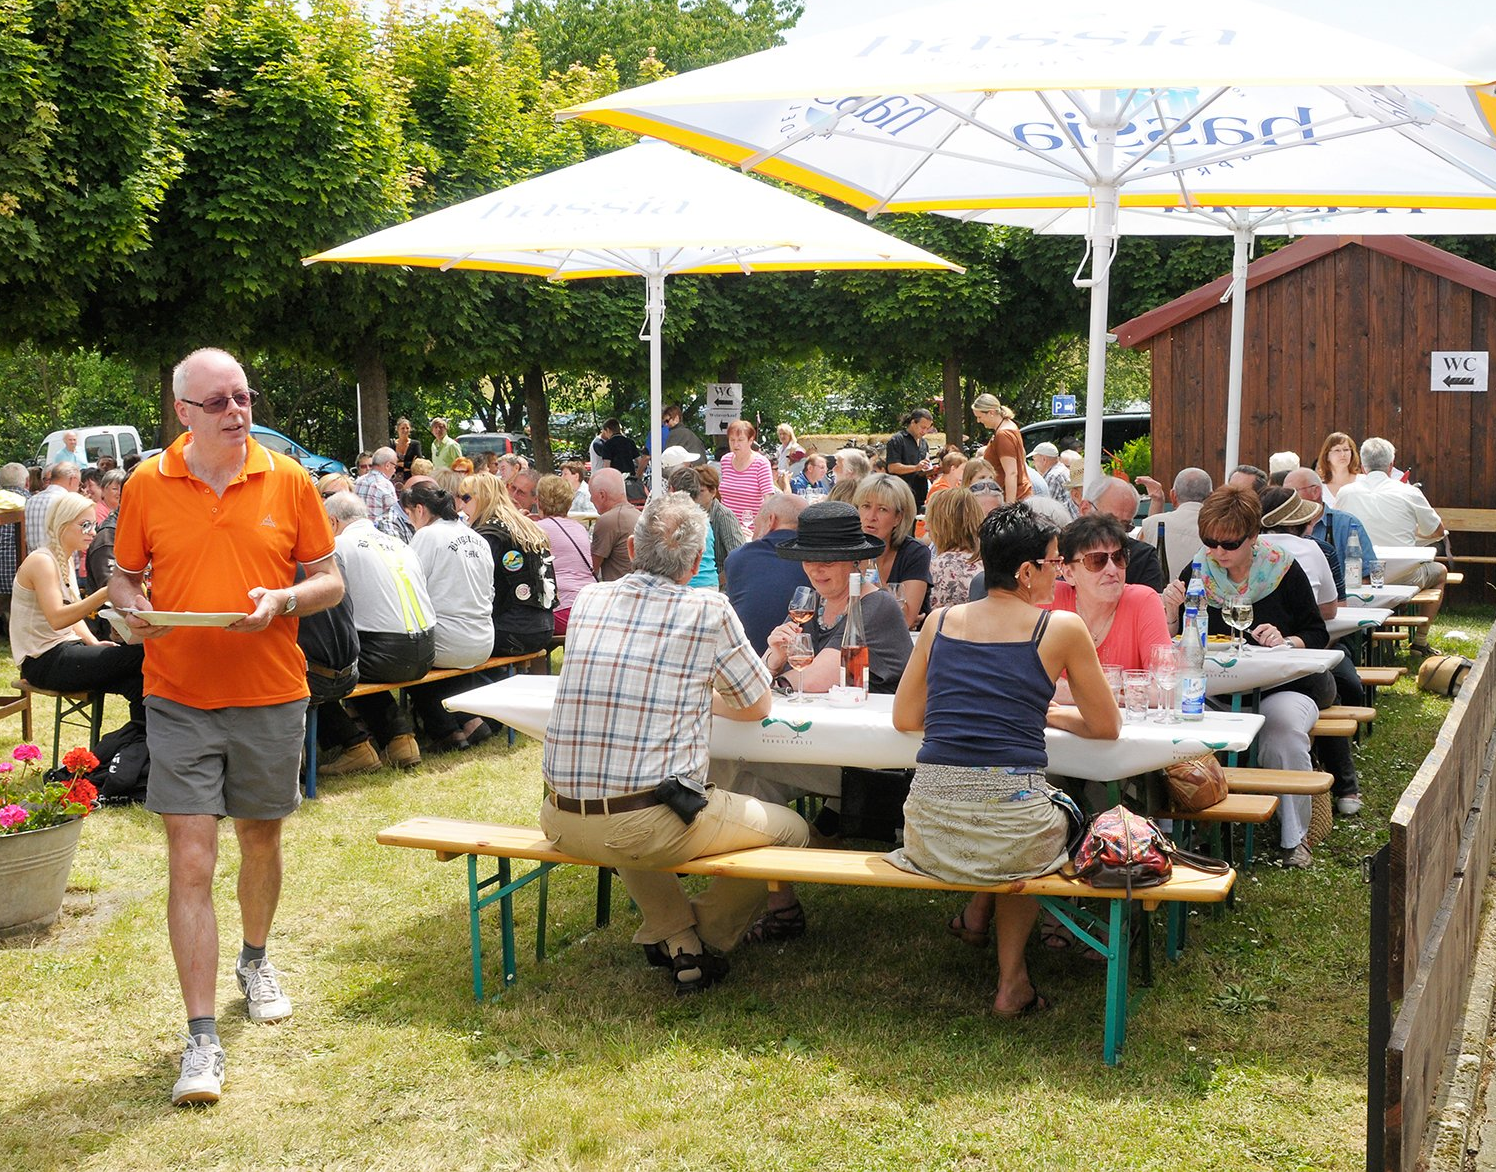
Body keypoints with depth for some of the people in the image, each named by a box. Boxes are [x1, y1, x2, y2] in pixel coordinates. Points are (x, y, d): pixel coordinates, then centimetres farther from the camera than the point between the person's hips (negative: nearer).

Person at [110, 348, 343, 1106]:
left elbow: (330, 581, 4)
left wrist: (283, 600, -16)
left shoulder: (287, 480, -1)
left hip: (271, 698, 1)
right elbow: (123, 576, 10)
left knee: (261, 839, 17)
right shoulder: (147, 485, -1)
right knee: (191, 860, -6)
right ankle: (202, 1038, -2)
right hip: (179, 701, -1)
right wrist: (132, 607, -13)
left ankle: (255, 961, 45)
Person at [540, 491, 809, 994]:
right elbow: (758, 706, 8)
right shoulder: (708, 611, -6)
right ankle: (702, 940, 25)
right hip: (649, 825, -5)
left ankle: (671, 932, 30)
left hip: (562, 824, 5)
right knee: (790, 829, 17)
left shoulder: (587, 601, 8)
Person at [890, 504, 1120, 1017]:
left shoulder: (940, 622, 10)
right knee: (1058, 813, 34)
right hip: (1011, 831, -4)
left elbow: (905, 718, 20)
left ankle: (977, 912, 25)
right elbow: (1107, 727, 11)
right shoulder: (1062, 629, 0)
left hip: (930, 833, 4)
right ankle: (1011, 981, 28)